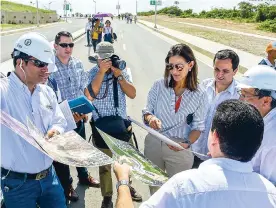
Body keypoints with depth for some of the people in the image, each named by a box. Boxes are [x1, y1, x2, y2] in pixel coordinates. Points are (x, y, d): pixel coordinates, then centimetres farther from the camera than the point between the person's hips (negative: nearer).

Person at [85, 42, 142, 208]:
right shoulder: (92, 73, -6)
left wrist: (119, 75, -17)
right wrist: (102, 72, -24)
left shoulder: (122, 72, 1)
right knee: (104, 163, 10)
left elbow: (132, 94, -8)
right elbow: (89, 95, -22)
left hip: (122, 123, 3)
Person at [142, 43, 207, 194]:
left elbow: (198, 126, -6)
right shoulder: (159, 85, -8)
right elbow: (147, 111, 0)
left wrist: (186, 143, -23)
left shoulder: (199, 94, -10)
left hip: (179, 148, -2)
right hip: (153, 143, 2)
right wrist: (150, 118, -23)